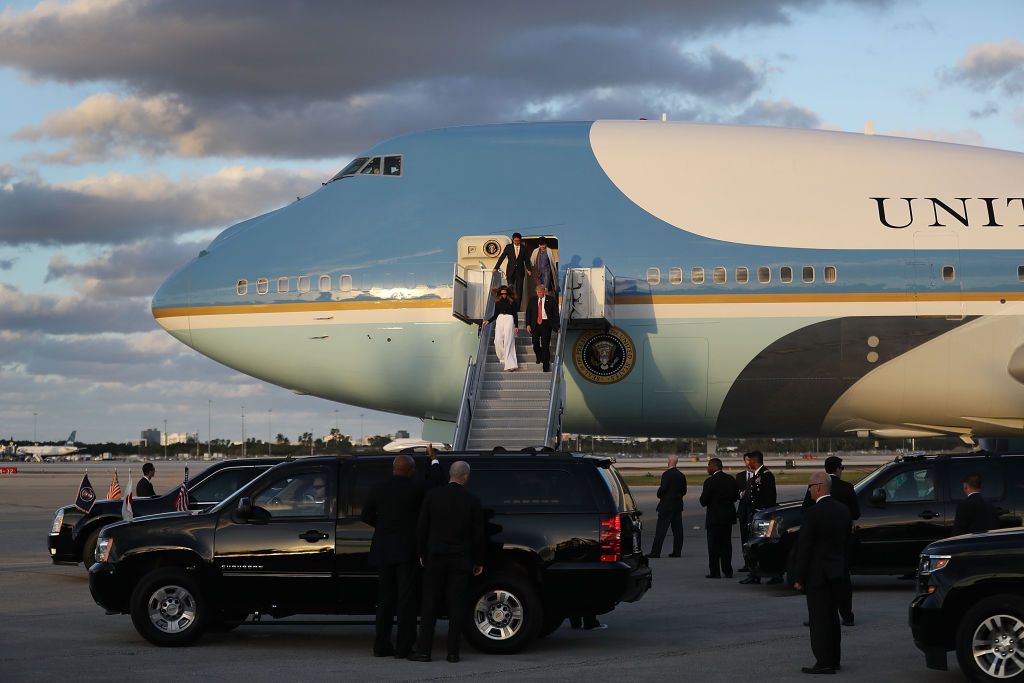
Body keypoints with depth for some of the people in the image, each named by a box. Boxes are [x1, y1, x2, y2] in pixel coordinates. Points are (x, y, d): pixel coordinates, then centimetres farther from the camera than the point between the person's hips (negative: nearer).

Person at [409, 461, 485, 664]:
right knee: (456, 606, 3)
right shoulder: (472, 501, -4)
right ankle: (453, 652, 2)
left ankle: (424, 650, 1)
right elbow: (478, 534, 0)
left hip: (435, 557, 0)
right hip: (461, 560, 0)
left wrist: (422, 554, 12)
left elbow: (421, 528, 1)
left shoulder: (433, 496, -3)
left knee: (430, 605, 4)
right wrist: (478, 561, 9)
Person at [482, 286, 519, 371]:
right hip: (500, 320, 4)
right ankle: (503, 359, 7)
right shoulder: (497, 302, 11)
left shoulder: (512, 301, 2)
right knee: (498, 341, -10)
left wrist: (516, 326, -2)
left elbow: (515, 314, 4)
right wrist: (488, 321, 3)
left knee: (508, 342, -11)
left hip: (509, 320, -4)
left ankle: (510, 365, -16)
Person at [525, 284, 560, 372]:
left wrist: (556, 326, -6)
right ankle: (539, 358, 31)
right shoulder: (532, 300, 8)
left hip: (546, 324, -3)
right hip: (535, 324, 3)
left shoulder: (551, 300, -1)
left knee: (545, 345, -3)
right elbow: (528, 312, 11)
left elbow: (556, 314, -1)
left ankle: (546, 367, 3)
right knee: (535, 344, 0)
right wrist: (528, 324, 1)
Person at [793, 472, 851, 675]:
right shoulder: (843, 510, 5)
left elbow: (804, 547, -16)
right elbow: (846, 541, 11)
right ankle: (833, 659, 21)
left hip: (818, 573, -8)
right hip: (837, 571, 8)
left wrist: (799, 578, -10)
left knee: (819, 618, -2)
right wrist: (840, 563, 18)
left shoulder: (813, 513, -18)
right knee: (832, 616, 16)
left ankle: (824, 662, -2)